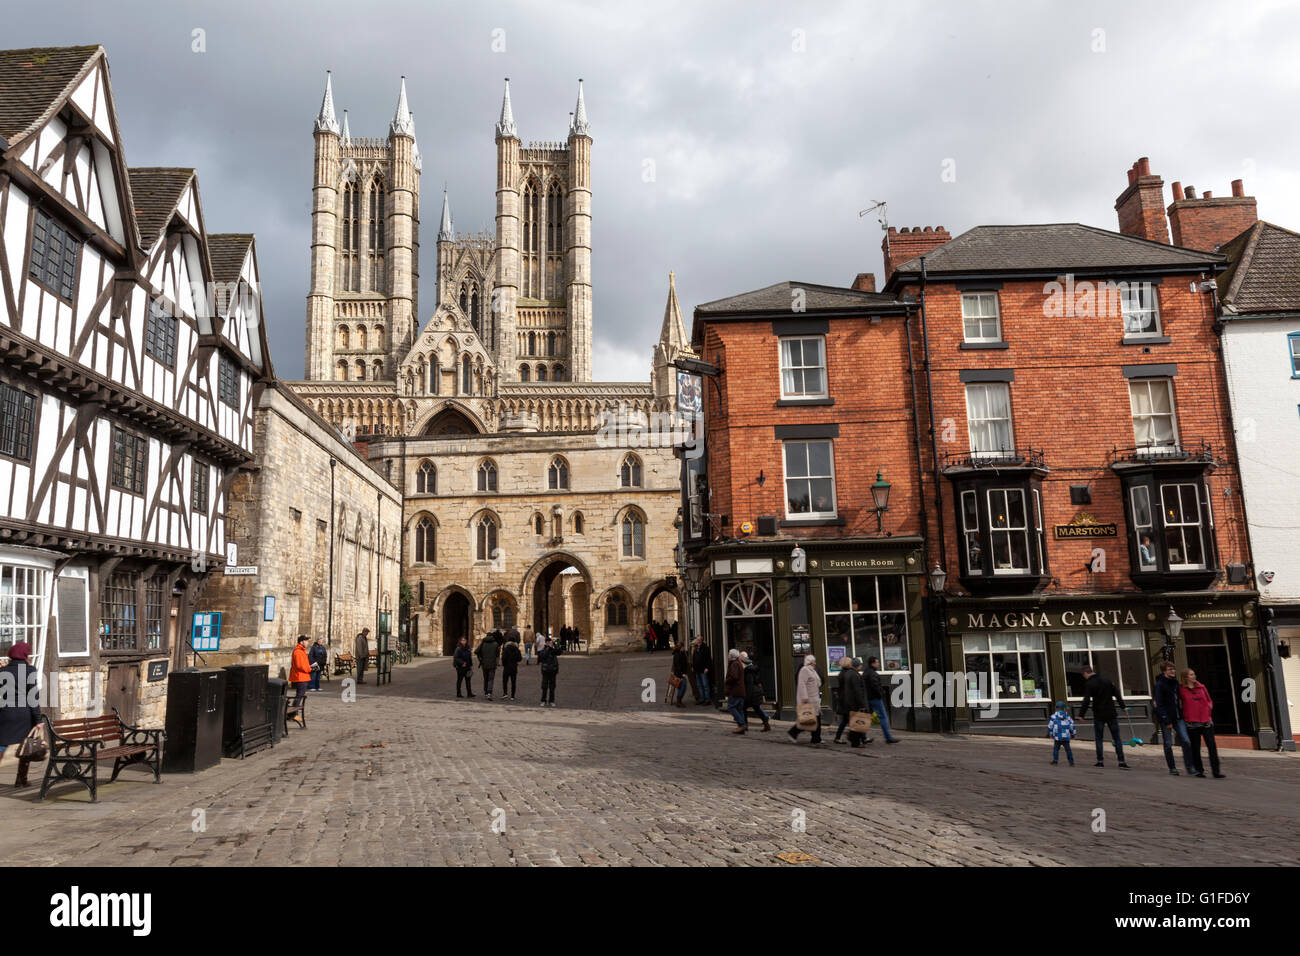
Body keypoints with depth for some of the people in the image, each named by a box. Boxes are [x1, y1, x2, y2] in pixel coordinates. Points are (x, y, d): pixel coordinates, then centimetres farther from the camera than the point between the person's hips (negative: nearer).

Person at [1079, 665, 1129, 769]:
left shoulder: (1089, 684, -9)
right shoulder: (1106, 680, 7)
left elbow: (1086, 701, -16)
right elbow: (1116, 694, 15)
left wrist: (1081, 714, -10)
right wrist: (1123, 706, 27)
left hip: (1099, 715, -4)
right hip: (1111, 714, 4)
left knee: (1099, 739, 8)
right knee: (1117, 738, 5)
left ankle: (1100, 761, 9)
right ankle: (1121, 762, 1)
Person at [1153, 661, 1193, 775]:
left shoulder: (1175, 682, 9)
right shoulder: (1160, 684, -11)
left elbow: (1178, 699, 19)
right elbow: (1159, 704, -13)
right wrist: (1166, 721, -16)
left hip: (1178, 717, 5)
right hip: (1165, 718, -5)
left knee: (1186, 741, -6)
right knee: (1168, 744, 3)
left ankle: (1188, 766, 2)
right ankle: (1172, 768, 15)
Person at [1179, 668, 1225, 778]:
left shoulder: (1201, 687, 9)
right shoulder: (1182, 690, -1)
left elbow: (1209, 701, 16)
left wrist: (1209, 712, 4)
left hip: (1206, 721, 2)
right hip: (1192, 723, -2)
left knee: (1212, 745, -4)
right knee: (1195, 747, 5)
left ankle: (1216, 770, -2)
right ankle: (1199, 770, 17)